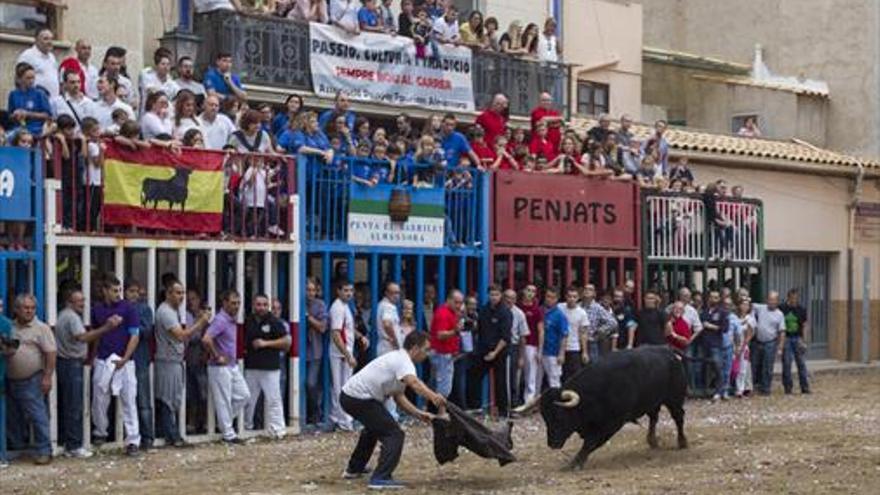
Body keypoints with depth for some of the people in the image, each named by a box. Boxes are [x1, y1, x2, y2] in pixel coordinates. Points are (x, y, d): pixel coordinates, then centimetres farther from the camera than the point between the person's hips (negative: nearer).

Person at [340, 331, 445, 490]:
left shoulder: (398, 359, 17)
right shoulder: (404, 361, -14)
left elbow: (399, 397, 16)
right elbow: (414, 383, -36)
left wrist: (419, 414, 5)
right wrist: (433, 396, -51)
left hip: (348, 395, 11)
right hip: (360, 399, -11)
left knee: (374, 428, 34)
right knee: (393, 434, -11)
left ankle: (354, 469, 45)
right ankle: (380, 478, -18)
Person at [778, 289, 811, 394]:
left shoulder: (801, 310, 3)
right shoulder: (782, 309, -2)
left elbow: (805, 325, 5)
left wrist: (803, 340, -3)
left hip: (797, 339, 1)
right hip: (786, 338, -1)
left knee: (801, 362, 1)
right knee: (786, 363, 0)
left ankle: (805, 387, 5)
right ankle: (788, 387, 8)